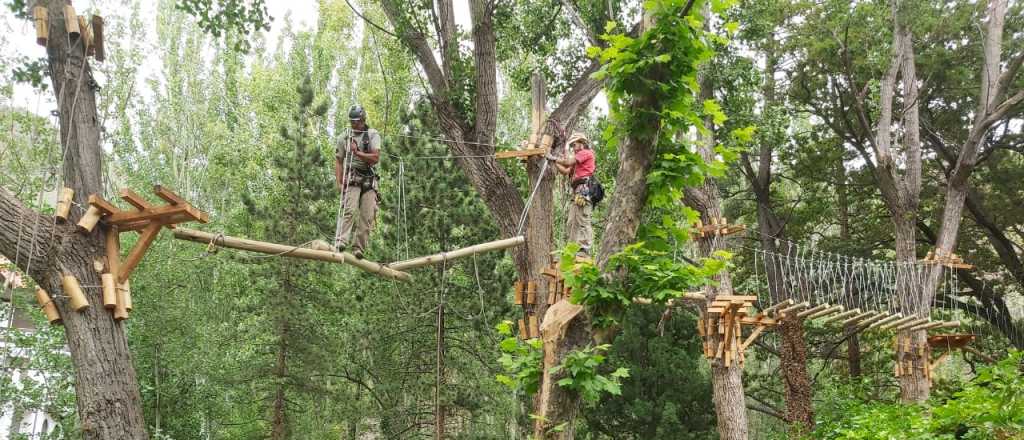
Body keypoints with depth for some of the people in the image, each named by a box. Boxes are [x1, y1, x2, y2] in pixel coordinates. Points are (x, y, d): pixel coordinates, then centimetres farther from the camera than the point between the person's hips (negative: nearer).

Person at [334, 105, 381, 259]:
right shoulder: (344, 138, 11)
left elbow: (375, 158, -5)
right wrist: (339, 183, -3)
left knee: (367, 216, -7)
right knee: (349, 210, -21)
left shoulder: (373, 135, 6)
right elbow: (338, 161, 9)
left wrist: (357, 153, -14)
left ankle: (358, 248, -6)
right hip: (351, 178, 0)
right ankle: (340, 242, -31)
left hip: (369, 180, 1)